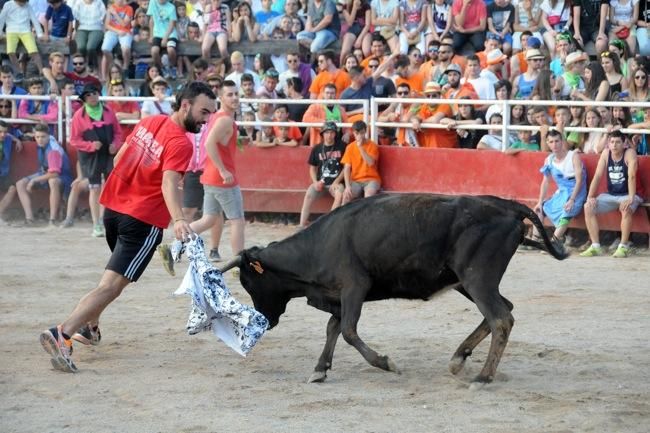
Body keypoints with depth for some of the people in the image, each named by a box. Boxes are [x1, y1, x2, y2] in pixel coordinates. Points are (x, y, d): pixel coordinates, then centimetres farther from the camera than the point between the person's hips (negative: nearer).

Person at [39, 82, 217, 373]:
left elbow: (119, 158, 16)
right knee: (112, 285, -12)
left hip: (113, 207, 9)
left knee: (116, 271, 30)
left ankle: (89, 328, 38)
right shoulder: (180, 144, -18)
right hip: (143, 221, -9)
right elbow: (169, 183, -33)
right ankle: (63, 334, -27)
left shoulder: (149, 122, 6)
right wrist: (178, 220, -47)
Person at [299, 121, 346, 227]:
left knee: (340, 194, -33)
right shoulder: (317, 149, 9)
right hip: (321, 182, 2)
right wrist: (316, 182, -3)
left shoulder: (342, 147, 1)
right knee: (309, 194, -25)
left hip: (336, 182, -2)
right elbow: (312, 168, 14)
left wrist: (336, 182, -9)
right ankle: (302, 225, -29)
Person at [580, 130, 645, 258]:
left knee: (626, 208, -38)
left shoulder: (630, 153, -15)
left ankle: (623, 247, -29)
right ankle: (595, 247, -13)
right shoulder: (606, 153, 0)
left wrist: (630, 198, -38)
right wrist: (590, 197, -14)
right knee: (588, 207, -15)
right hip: (611, 195, 5)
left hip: (628, 194, -5)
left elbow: (631, 176, -26)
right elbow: (597, 176, -3)